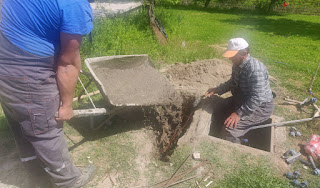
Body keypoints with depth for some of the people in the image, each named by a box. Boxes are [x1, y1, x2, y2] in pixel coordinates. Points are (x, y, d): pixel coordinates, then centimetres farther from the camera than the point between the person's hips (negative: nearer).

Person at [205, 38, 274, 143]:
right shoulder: (237, 65, 0)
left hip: (260, 107, -9)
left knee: (229, 128, -24)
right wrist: (217, 90, 3)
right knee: (217, 111, 6)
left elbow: (257, 98, -33)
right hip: (241, 100, 9)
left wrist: (239, 114, -34)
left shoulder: (255, 69, -29)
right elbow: (232, 83, 16)